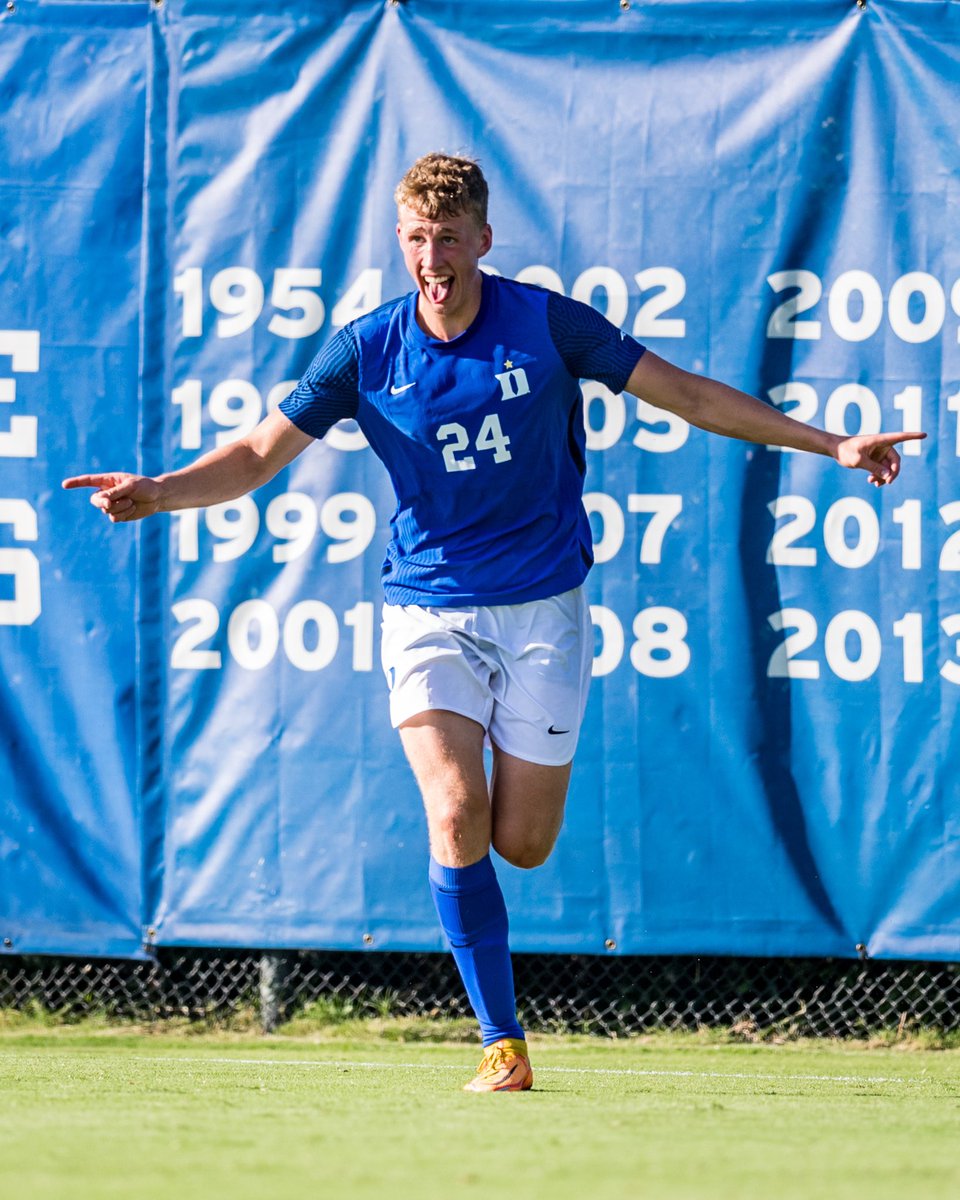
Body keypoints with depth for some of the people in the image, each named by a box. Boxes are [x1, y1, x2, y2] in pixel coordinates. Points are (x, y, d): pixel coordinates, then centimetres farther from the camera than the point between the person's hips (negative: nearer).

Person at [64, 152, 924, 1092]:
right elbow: (257, 454, -1)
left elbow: (687, 394, 2)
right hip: (428, 611, 0)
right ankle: (503, 1045, -10)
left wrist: (829, 444, 1)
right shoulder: (366, 351, -5)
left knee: (522, 844, -1)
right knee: (456, 819, -19)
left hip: (542, 608, 0)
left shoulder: (547, 323, -7)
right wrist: (156, 493, -19)